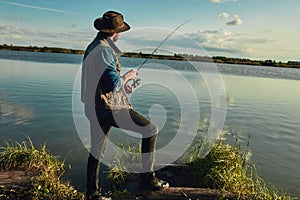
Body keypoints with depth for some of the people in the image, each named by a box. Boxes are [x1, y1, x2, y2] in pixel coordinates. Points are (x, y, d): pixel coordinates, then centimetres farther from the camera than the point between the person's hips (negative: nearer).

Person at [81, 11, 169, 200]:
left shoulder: (91, 48, 15)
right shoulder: (105, 50, -16)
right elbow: (114, 84, -21)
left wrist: (122, 83, 18)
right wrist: (128, 76, -2)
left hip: (94, 108, 10)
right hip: (112, 108, -9)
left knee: (96, 150, 18)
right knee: (150, 129, 4)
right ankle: (147, 178, 9)